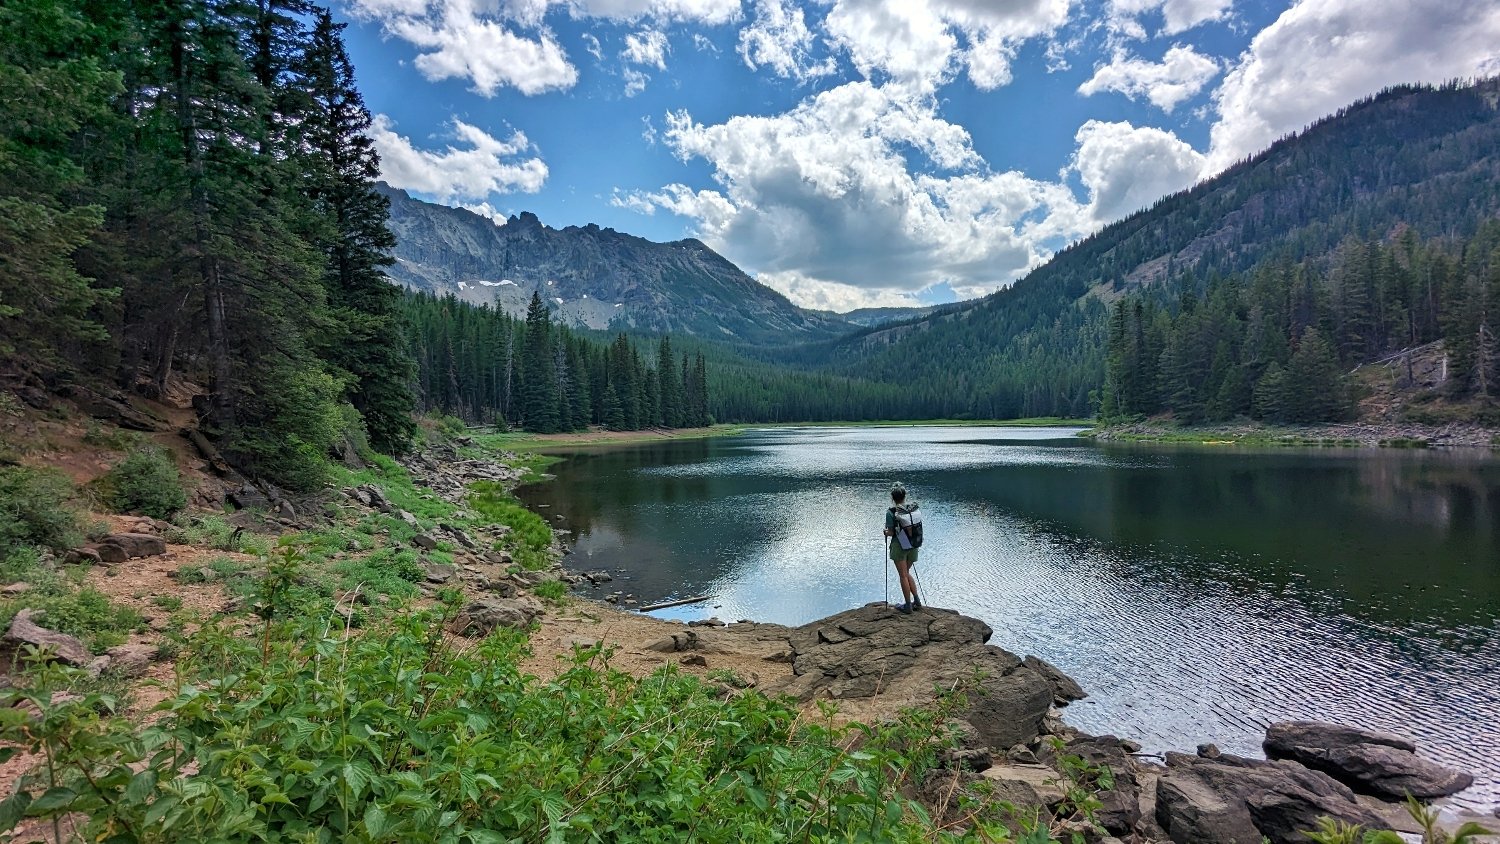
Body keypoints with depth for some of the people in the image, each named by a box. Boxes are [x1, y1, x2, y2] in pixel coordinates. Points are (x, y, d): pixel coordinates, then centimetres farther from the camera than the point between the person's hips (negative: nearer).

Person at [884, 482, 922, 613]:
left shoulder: (891, 512, -15)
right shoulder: (914, 508, -1)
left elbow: (891, 532, -13)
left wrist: (886, 532, 8)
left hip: (899, 546, -5)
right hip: (913, 545, 5)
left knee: (903, 575, 4)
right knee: (906, 573, 21)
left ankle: (908, 605, 9)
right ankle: (917, 600, 18)